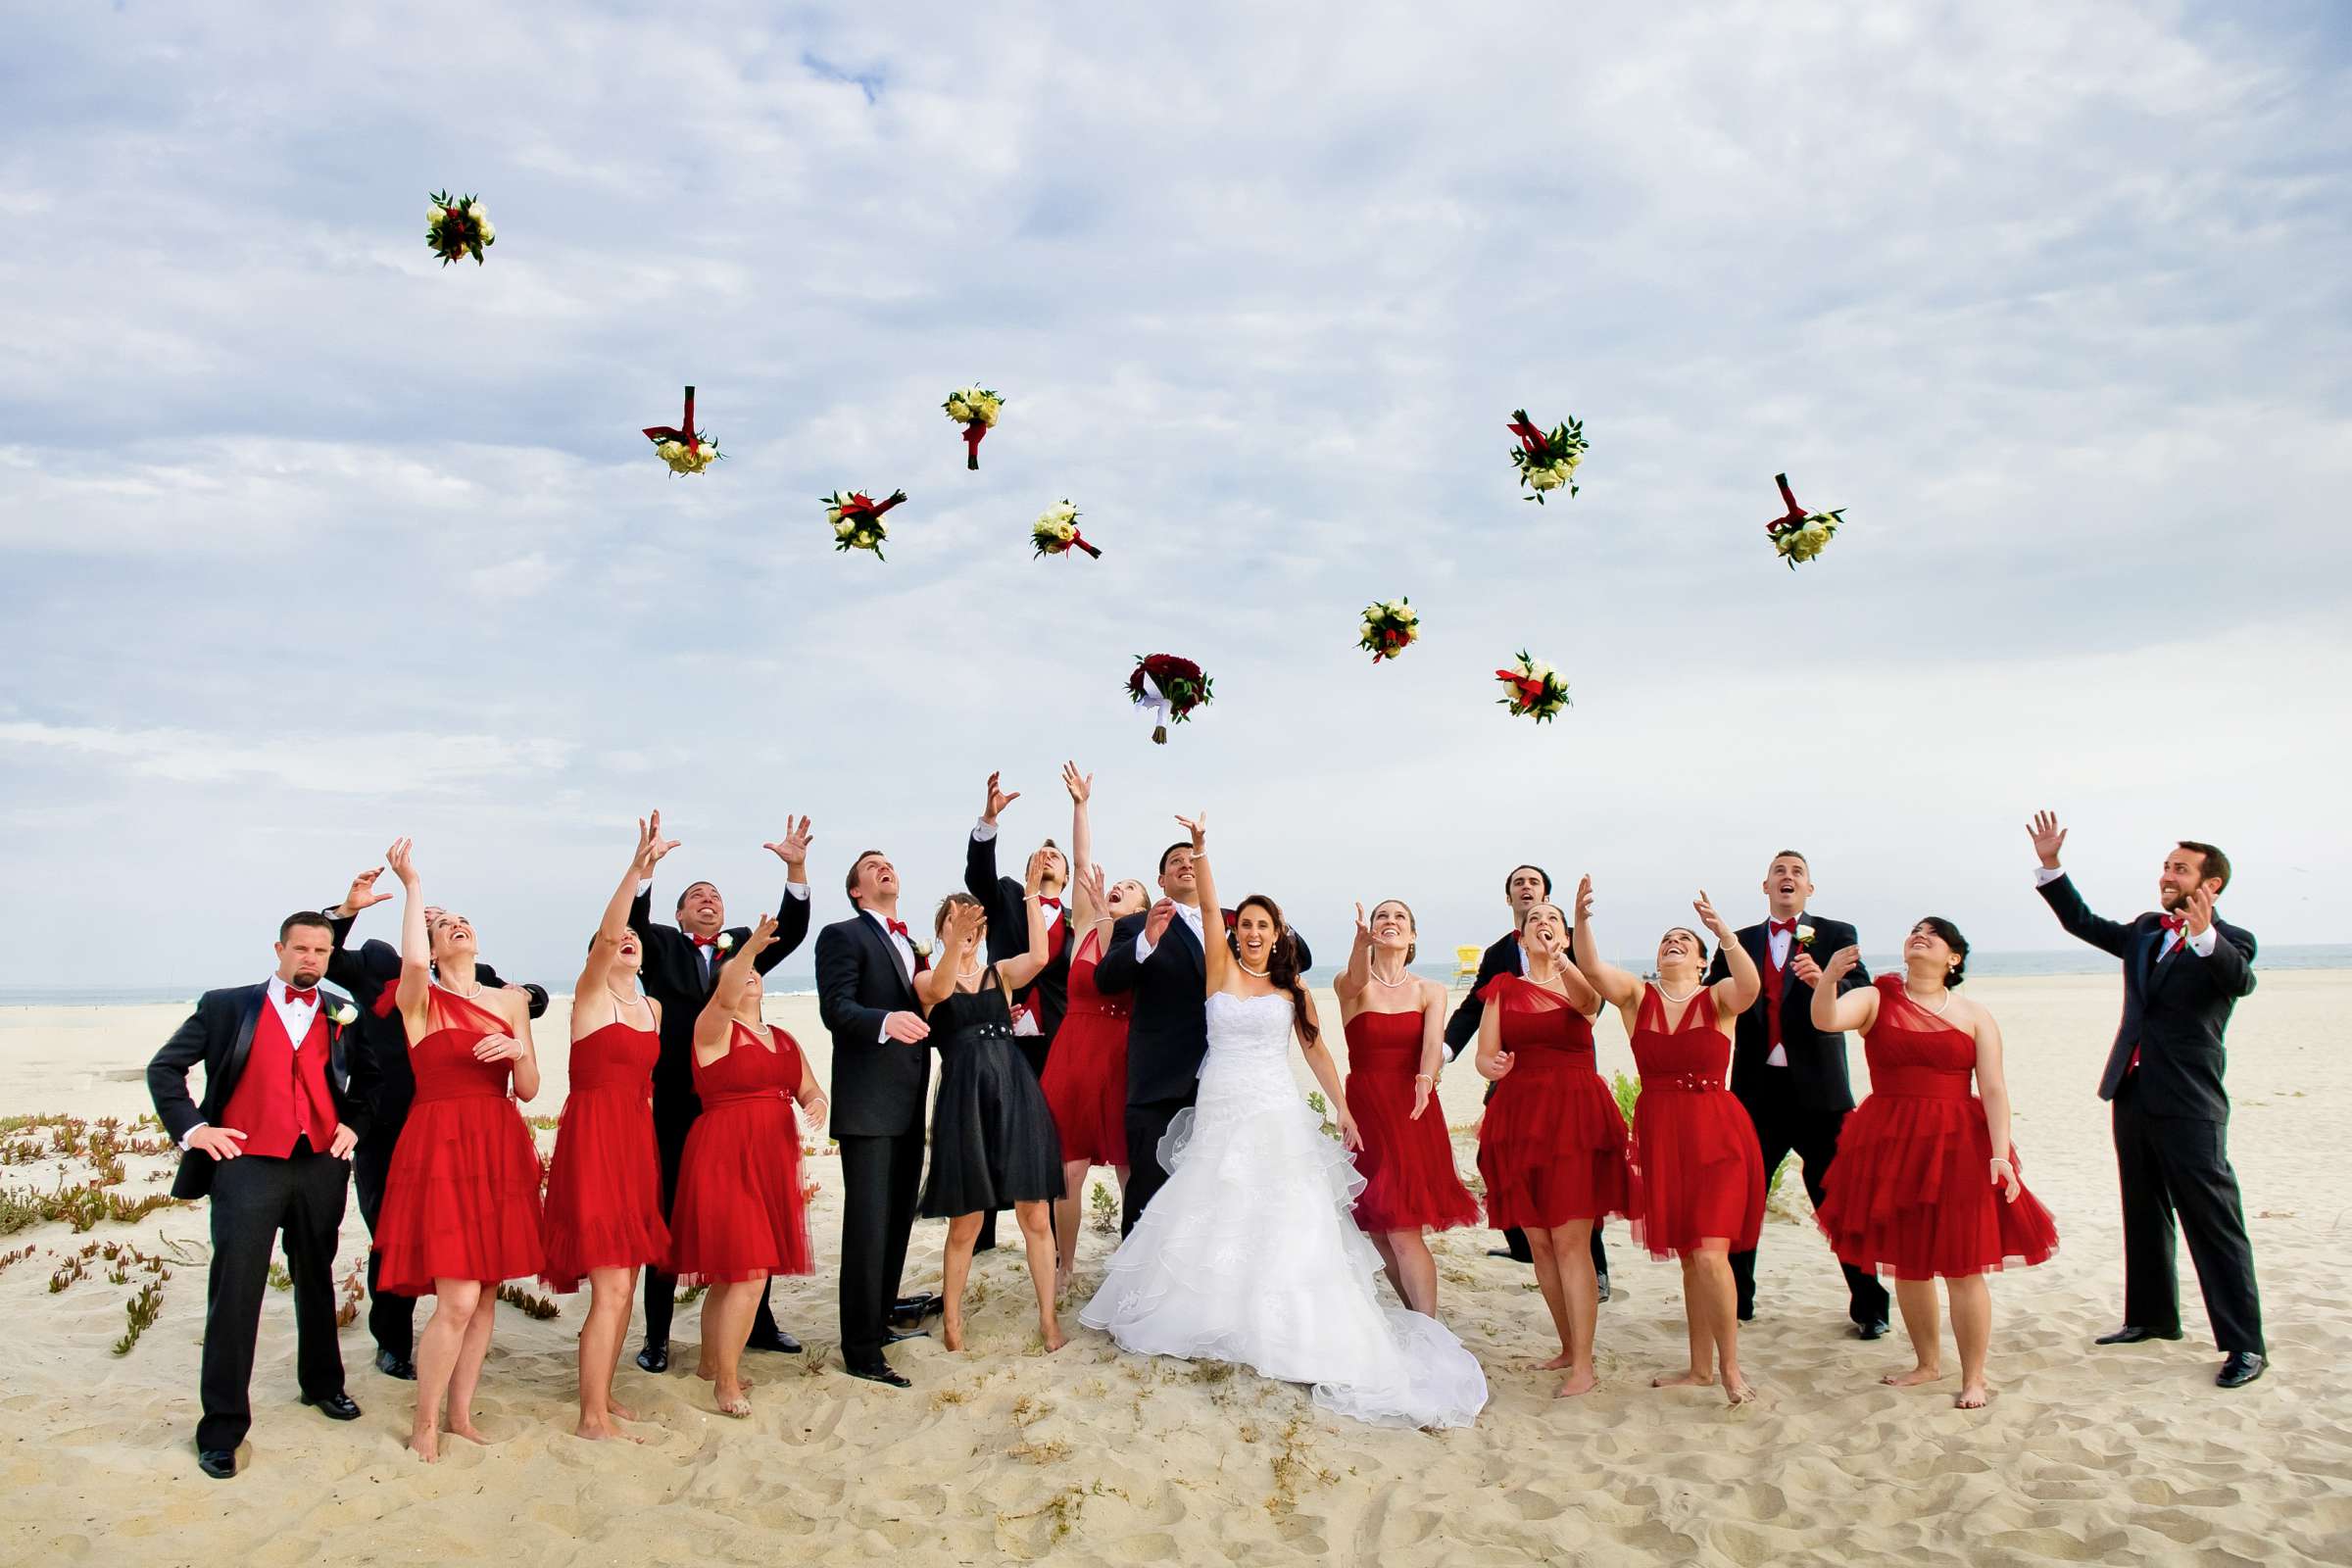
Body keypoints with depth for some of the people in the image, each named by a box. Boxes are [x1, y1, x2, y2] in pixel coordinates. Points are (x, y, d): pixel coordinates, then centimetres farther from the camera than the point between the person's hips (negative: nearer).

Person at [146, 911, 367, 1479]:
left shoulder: (342, 1015, 9)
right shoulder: (227, 1006, 3)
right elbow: (164, 1068, 7)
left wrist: (353, 1124, 3)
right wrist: (190, 1128, -3)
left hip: (320, 1165, 3)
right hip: (247, 1162, -3)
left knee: (317, 1282, 17)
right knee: (234, 1296, -4)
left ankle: (322, 1384, 35)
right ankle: (222, 1427, 5)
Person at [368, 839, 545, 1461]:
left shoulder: (511, 1001, 12)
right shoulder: (420, 1000, 0)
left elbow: (528, 1090, 10)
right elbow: (412, 962, -26)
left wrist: (518, 1050, -11)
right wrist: (411, 883, -19)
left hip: (501, 1150, 5)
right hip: (440, 1148, -5)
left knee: (487, 1294, 8)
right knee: (457, 1298, -10)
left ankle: (461, 1416, 22)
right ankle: (424, 1422, 10)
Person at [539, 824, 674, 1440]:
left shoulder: (653, 1007, 15)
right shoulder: (590, 993, -5)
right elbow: (603, 937, -23)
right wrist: (636, 873, -34)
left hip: (637, 1140, 7)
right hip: (593, 1136, -7)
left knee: (625, 1281, 12)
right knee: (611, 1285, -10)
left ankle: (603, 1393, 25)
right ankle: (592, 1417, -1)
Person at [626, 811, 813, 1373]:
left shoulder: (746, 946, 13)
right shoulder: (661, 946, 7)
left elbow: (791, 930, -2)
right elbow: (631, 921, -11)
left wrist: (796, 868, -15)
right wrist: (647, 863, -25)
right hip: (678, 1105, -2)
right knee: (669, 1215, 5)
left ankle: (758, 1323, 23)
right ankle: (656, 1336, 14)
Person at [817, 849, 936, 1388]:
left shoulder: (911, 945, 19)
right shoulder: (842, 936, -4)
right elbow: (836, 1008, -17)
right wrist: (886, 1020, -34)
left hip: (909, 1102, 8)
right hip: (868, 1102, -8)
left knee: (899, 1216, 16)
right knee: (869, 1222, -7)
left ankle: (881, 1313, 31)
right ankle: (861, 1349, -1)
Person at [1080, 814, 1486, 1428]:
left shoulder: (1292, 989, 8)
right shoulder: (1221, 969, 4)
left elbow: (1317, 1051, 12)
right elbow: (1210, 911, -11)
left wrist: (1344, 1111, 6)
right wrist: (1200, 854, -26)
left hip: (1278, 1118, 0)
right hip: (1220, 1114, 0)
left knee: (1285, 1227, -4)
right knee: (1212, 1222, 4)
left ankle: (1294, 1335, 5)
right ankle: (1211, 1320, 20)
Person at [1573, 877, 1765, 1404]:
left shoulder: (1718, 998, 0)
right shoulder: (1636, 995, 5)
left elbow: (1749, 986, -23)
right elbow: (1591, 968, -12)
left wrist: (1724, 933, -37)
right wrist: (1581, 921, -29)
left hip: (1716, 1134, -3)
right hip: (1659, 1135, 3)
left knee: (1710, 1253, -11)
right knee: (1688, 1258, 13)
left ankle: (1730, 1365, 9)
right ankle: (1700, 1368, 27)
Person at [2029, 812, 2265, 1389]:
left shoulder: (2230, 942, -7)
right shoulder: (2144, 931, 12)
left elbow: (2241, 980, -27)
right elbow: (2083, 923, 22)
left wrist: (2203, 935, -46)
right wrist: (2051, 865, 12)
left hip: (2189, 1105, -7)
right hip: (2133, 1096, 7)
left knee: (2213, 1222, -5)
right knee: (2144, 1215, 17)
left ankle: (2245, 1344, 1)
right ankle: (2152, 1316, 29)